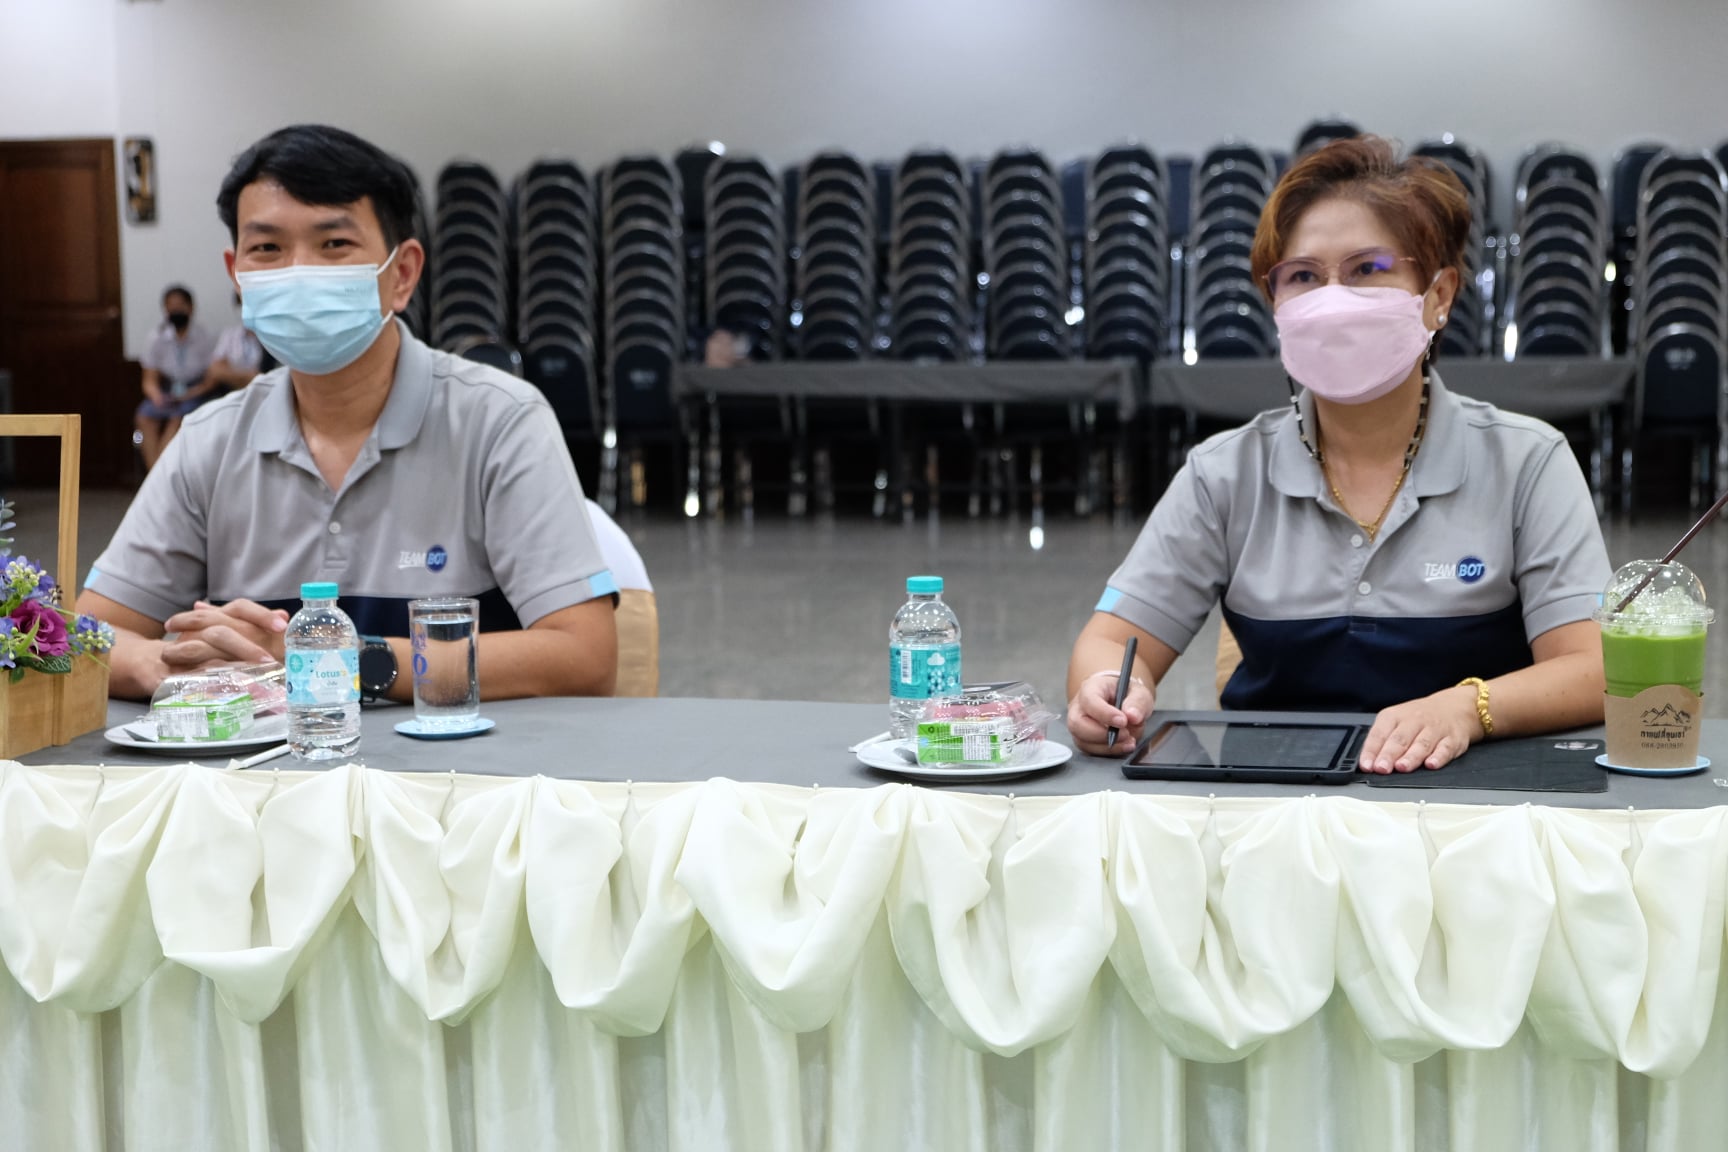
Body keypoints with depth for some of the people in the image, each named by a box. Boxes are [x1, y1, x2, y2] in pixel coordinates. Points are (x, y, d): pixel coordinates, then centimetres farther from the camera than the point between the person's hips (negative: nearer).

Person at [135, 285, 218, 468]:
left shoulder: (203, 340, -2)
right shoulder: (158, 340, 5)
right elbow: (150, 381, 6)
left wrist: (187, 396, -17)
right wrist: (156, 396, -17)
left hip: (195, 394, -3)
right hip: (166, 393, 3)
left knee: (178, 417, -34)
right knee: (144, 417, -27)